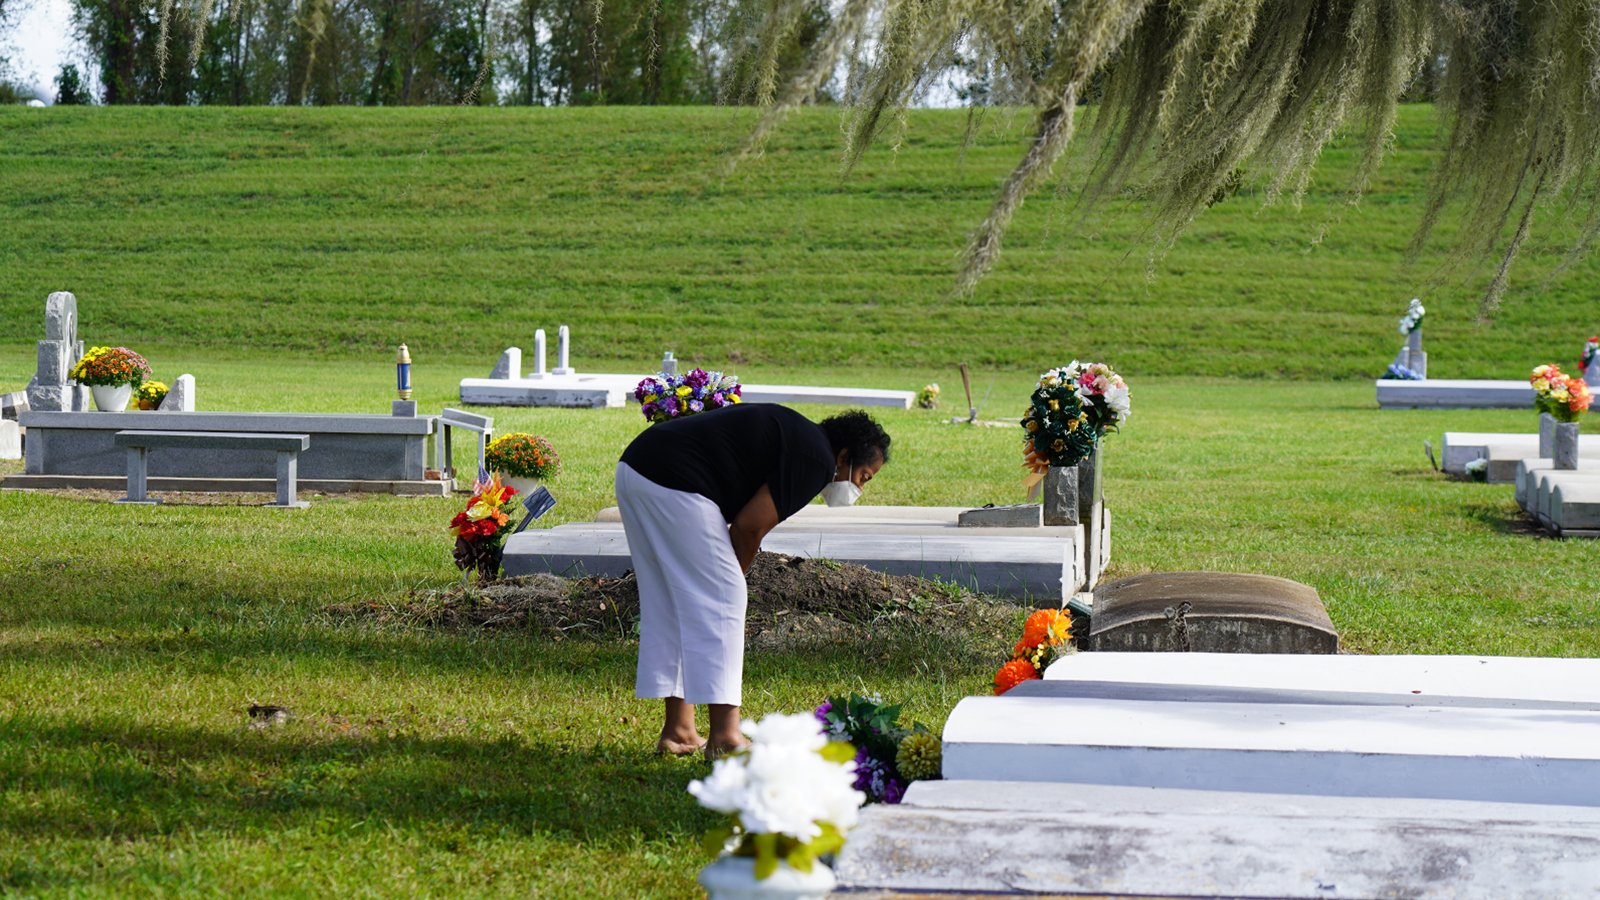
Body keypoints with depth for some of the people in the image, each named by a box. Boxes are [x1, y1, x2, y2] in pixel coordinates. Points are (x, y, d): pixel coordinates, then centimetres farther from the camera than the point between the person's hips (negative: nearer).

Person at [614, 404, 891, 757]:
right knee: (719, 604, -3)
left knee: (667, 604, 16)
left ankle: (678, 729, 21)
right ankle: (724, 735, -2)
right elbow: (749, 527, -7)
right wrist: (733, 576, 9)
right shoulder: (817, 459, -4)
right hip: (673, 483, -10)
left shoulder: (792, 431, 25)